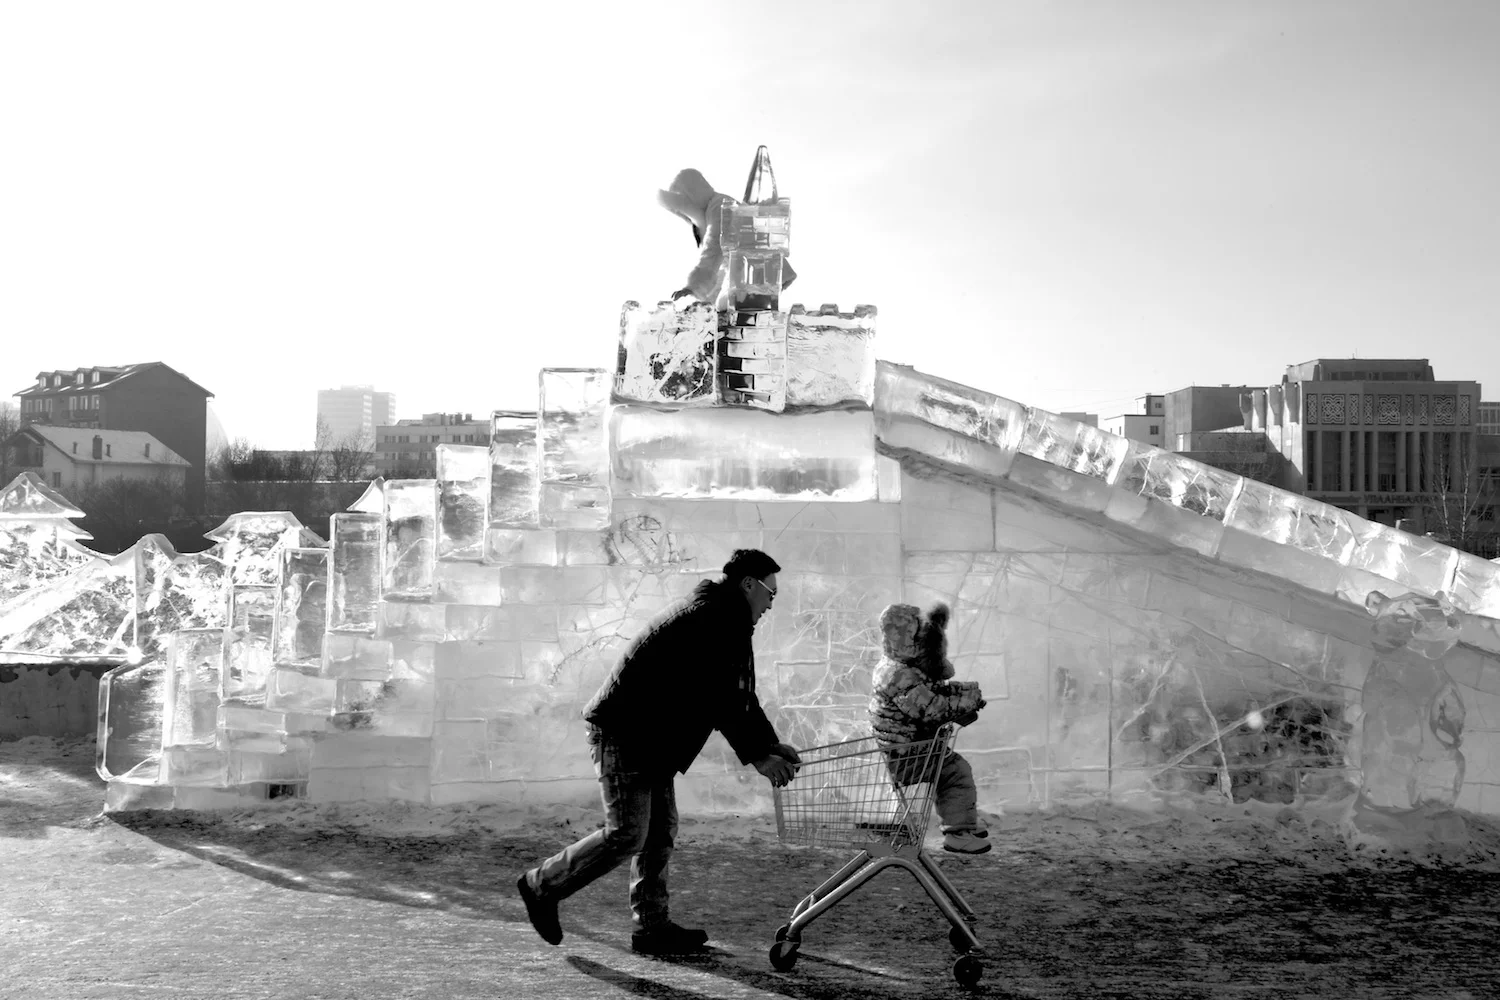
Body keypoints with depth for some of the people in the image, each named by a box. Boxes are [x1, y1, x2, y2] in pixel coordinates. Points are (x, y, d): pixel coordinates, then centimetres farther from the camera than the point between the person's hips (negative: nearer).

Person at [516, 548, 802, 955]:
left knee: (661, 830, 8)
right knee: (627, 834, -9)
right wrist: (756, 757, -20)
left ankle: (651, 925, 11)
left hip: (652, 738, 11)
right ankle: (542, 885, 5)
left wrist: (772, 745, 9)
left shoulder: (728, 622, 17)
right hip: (622, 731, -11)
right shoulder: (713, 618, -18)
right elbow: (718, 699, -23)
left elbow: (740, 696, 20)